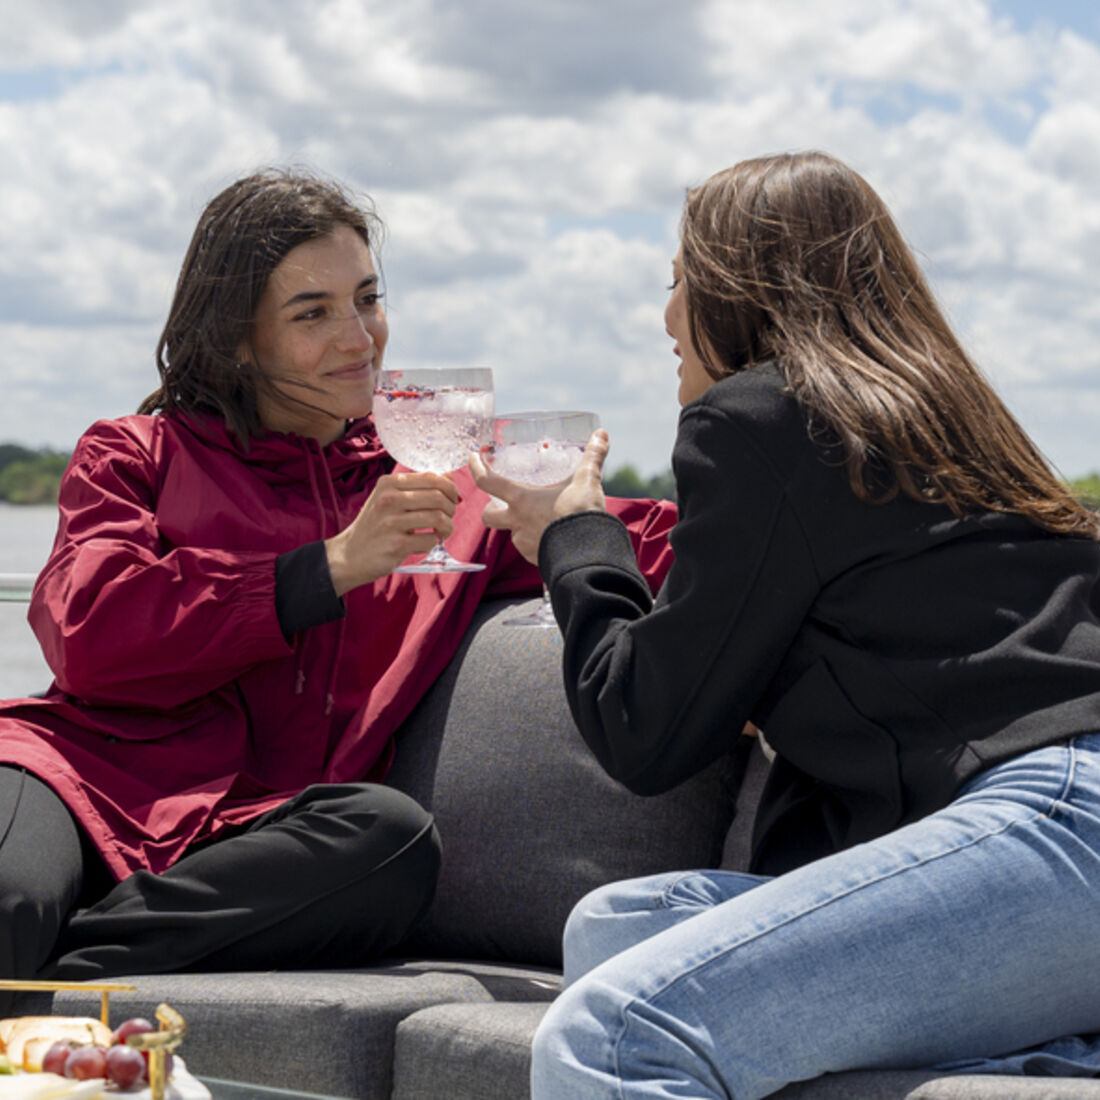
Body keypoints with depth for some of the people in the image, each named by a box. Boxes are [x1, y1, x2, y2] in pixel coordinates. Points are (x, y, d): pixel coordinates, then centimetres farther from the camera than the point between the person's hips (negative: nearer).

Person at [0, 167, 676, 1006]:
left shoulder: (433, 480, 24)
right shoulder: (138, 456, 18)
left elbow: (640, 548, 11)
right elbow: (89, 636, -2)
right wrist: (332, 567, -5)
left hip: (255, 842, 3)